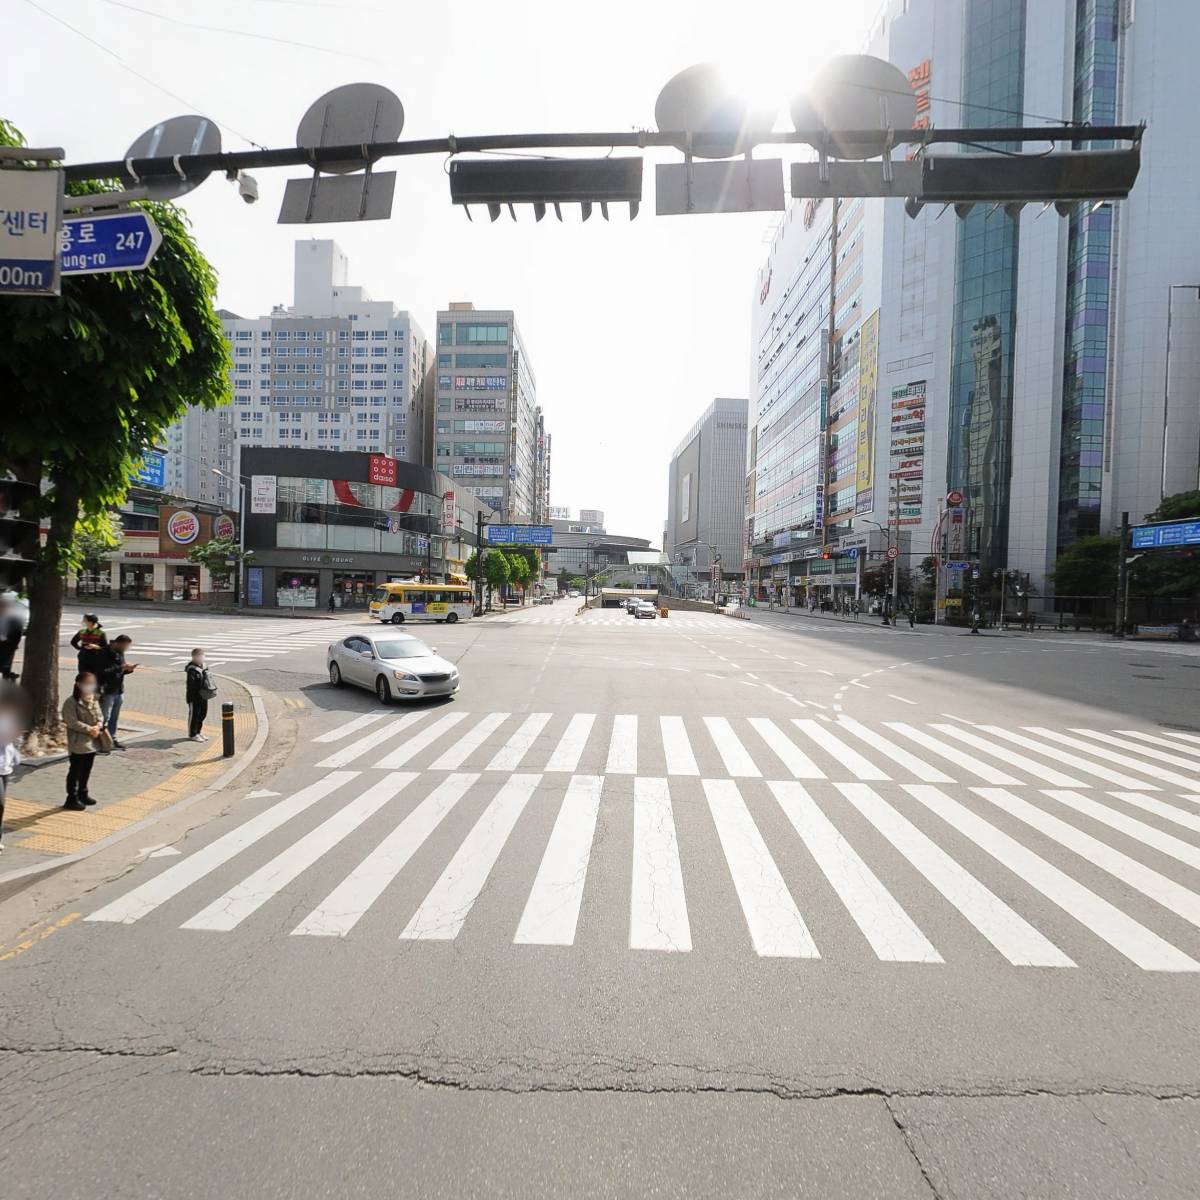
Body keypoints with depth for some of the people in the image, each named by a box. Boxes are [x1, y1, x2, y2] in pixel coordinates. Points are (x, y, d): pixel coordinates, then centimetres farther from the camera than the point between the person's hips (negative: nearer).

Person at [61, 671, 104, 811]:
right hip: (78, 743, -7)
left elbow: (100, 715, 7)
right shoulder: (71, 702, -16)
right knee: (75, 771, 3)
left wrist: (98, 726, -12)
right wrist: (89, 729, -21)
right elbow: (72, 722, -19)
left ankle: (83, 793, 33)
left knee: (87, 770, 18)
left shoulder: (93, 699, 7)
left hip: (92, 742, 7)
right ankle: (72, 798, 13)